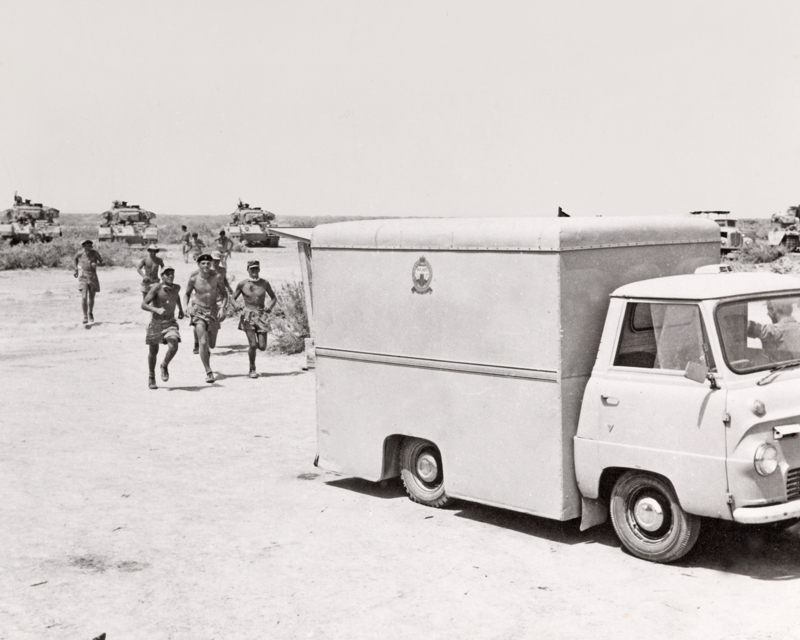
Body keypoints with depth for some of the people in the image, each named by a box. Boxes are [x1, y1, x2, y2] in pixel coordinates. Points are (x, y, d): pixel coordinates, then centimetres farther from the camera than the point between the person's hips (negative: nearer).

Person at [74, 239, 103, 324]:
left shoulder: (94, 253, -8)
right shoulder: (80, 254, -5)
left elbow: (101, 261, 6)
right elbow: (76, 258, 18)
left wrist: (96, 263, -16)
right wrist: (76, 269, 22)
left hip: (93, 277, 1)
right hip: (83, 277, -1)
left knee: (91, 297, 14)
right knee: (84, 297, -16)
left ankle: (90, 313, 39)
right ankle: (85, 317, -12)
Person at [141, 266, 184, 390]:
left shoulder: (176, 288, 1)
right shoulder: (156, 288, -14)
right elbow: (143, 305, -19)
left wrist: (180, 309, 25)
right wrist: (157, 310, -33)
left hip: (170, 323, 3)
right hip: (156, 323, -2)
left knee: (173, 346, -21)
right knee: (153, 351, 9)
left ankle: (164, 366, 9)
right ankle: (151, 377, 32)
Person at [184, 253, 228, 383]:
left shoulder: (217, 277, -7)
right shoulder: (193, 279, -9)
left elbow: (224, 293, 4)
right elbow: (187, 294, 6)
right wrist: (187, 306, -11)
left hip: (213, 311, 2)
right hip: (198, 311, -2)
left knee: (211, 345, 10)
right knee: (203, 342, -17)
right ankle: (208, 372, -11)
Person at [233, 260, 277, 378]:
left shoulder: (264, 283, 4)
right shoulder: (242, 284, 0)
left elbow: (274, 298, 15)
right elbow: (233, 298, 7)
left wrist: (270, 306, -3)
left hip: (262, 315, 2)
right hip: (248, 316, -2)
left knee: (262, 347, -5)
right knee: (253, 344, -12)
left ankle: (251, 349, 33)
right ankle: (252, 369, 8)